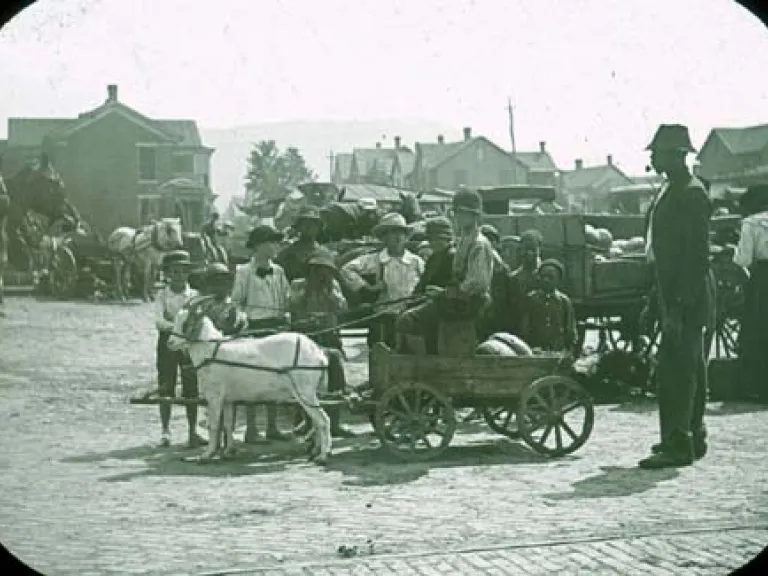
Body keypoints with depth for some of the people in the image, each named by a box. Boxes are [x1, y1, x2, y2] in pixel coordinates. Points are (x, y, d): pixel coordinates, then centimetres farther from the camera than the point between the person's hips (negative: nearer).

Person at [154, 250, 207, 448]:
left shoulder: (194, 295, 5)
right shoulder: (162, 295, 1)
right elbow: (159, 321, -12)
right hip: (168, 341, -1)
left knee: (191, 389, 2)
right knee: (166, 389, 0)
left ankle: (193, 432, 8)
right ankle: (165, 431, 8)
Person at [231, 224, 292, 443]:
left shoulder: (278, 271, 11)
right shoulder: (244, 271, -4)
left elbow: (287, 298, 16)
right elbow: (236, 301, -2)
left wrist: (287, 315, 2)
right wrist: (241, 316, -17)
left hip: (277, 326, 5)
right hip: (255, 327, -5)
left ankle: (272, 426, 16)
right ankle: (251, 429, 2)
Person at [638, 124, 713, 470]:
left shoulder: (691, 194, -15)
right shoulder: (669, 192, 15)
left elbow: (697, 255, -20)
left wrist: (678, 306, -24)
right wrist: (655, 299, 19)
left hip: (686, 298, -10)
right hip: (673, 296, 10)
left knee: (673, 370, -11)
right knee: (689, 369, 15)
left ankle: (677, 446, -9)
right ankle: (692, 438, 24)